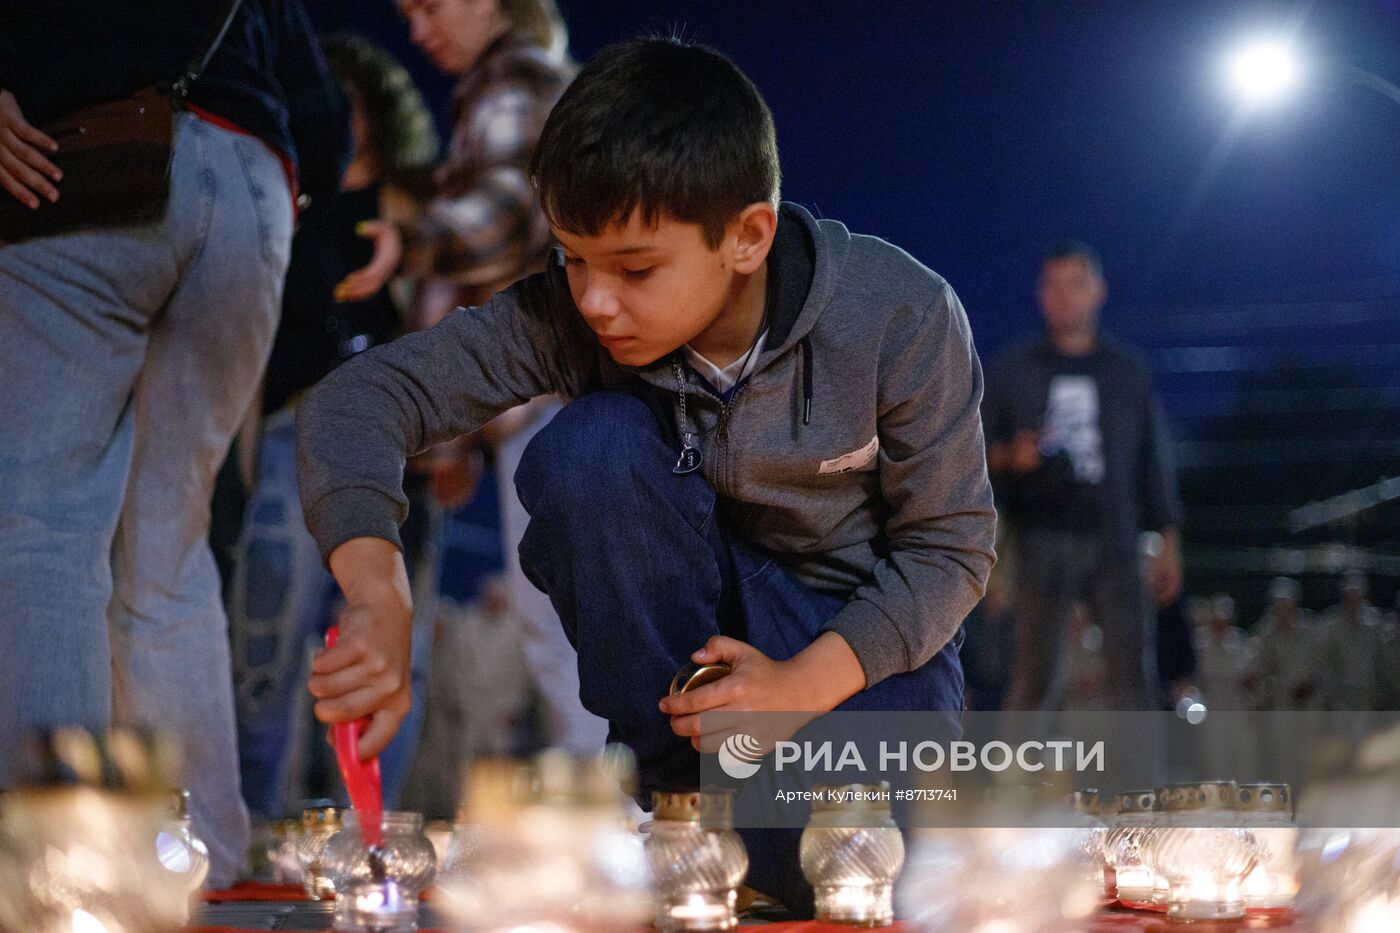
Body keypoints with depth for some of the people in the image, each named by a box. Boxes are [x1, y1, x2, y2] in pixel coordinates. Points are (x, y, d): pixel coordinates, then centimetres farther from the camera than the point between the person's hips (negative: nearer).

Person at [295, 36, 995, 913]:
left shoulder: (903, 320, -24)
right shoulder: (569, 316, -20)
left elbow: (952, 546, -14)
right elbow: (357, 398, -23)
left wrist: (806, 684, -28)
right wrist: (381, 600, -40)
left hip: (860, 617, -2)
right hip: (691, 600, 2)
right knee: (589, 447, -30)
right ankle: (669, 771, -12)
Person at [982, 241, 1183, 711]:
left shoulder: (1127, 371, 14)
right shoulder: (1013, 370, 10)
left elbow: (1153, 460, 14)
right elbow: (978, 452, 10)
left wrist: (1167, 540, 9)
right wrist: (1009, 457, -12)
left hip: (1114, 541, 1)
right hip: (1043, 543, -1)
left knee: (1133, 669, -8)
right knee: (1034, 677, -6)